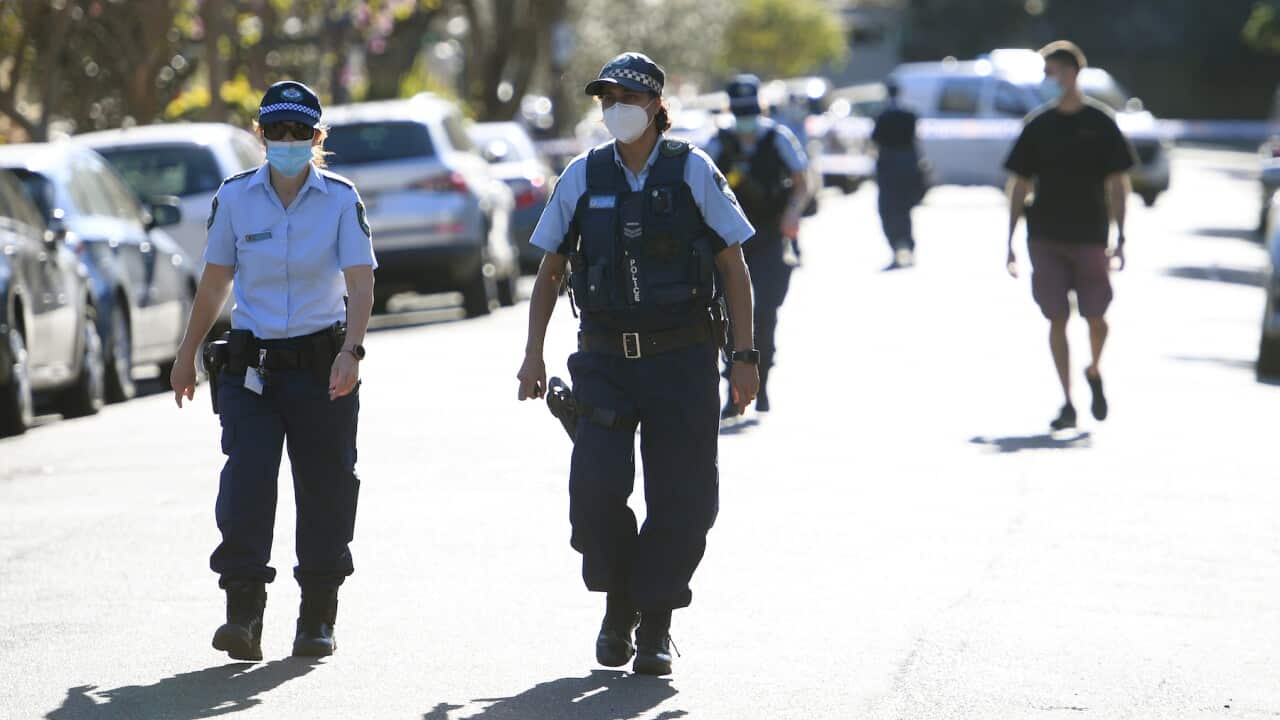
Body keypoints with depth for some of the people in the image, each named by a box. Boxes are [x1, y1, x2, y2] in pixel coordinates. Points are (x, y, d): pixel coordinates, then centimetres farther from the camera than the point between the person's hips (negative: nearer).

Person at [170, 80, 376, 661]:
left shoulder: (340, 199, -3)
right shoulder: (235, 198, 2)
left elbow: (360, 284, -11)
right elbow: (215, 281, 13)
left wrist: (351, 352, -26)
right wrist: (187, 353, 17)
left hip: (322, 365, -1)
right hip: (252, 364, 1)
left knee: (325, 489, 2)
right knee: (246, 482, -13)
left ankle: (318, 618, 15)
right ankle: (243, 614, -12)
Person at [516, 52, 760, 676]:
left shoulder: (692, 172, 0)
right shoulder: (583, 177, 5)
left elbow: (734, 268, 3)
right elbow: (548, 272, 13)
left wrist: (744, 356, -4)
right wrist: (533, 355, 6)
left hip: (683, 361, -1)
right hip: (606, 360, 1)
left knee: (680, 499, -2)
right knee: (596, 486, -14)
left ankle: (656, 624, 14)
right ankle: (618, 607, 9)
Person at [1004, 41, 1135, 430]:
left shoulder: (1099, 122, 0)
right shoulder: (1038, 125, 5)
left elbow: (1116, 184, 2)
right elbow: (1020, 185, 9)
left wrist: (1119, 238, -4)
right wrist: (1010, 241, 4)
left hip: (1089, 236, -1)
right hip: (1045, 237, 1)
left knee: (1095, 318, 1)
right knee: (1057, 320, -2)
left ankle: (1094, 372, 31)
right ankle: (1067, 403, 2)